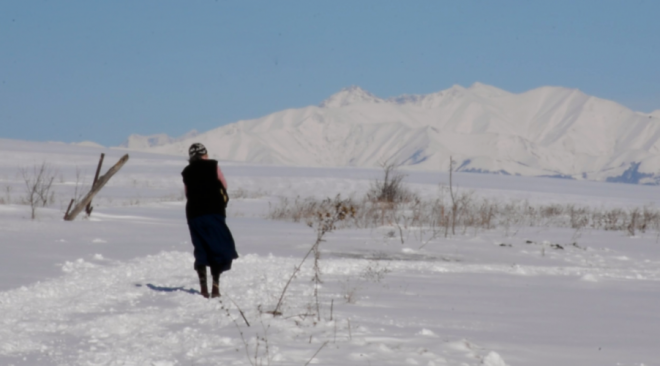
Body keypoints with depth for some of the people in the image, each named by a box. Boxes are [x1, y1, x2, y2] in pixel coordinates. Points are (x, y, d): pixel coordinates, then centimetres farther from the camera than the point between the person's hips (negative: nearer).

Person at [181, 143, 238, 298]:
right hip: (213, 211, -3)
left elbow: (187, 193, 13)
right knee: (220, 248, 2)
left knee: (200, 249, 7)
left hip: (193, 214, 3)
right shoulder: (212, 166, 1)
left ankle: (203, 288, 1)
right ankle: (215, 284, -10)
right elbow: (224, 185, 8)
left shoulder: (187, 172, 10)